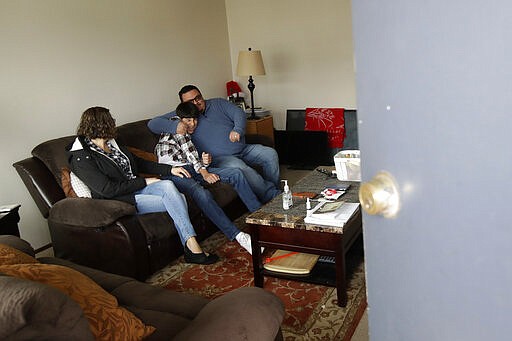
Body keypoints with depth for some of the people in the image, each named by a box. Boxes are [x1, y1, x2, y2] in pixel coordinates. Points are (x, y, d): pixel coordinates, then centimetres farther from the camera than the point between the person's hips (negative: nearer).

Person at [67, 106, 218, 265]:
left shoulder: (111, 144, 14)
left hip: (137, 187, 7)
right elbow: (108, 190, -19)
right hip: (120, 201, -7)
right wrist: (144, 182, -14)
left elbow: (139, 163, 22)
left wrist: (170, 169, 10)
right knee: (177, 201, -22)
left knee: (167, 185, -25)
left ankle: (192, 246, -31)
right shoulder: (81, 158, -11)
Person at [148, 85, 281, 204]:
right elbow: (153, 124, -3)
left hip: (244, 150, 5)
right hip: (220, 158, -5)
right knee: (241, 168, -34)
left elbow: (239, 113, 4)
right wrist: (175, 126, -21)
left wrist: (237, 130, -18)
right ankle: (273, 196, -23)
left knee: (270, 154, -11)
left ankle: (274, 192, -1)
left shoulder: (218, 103, 15)